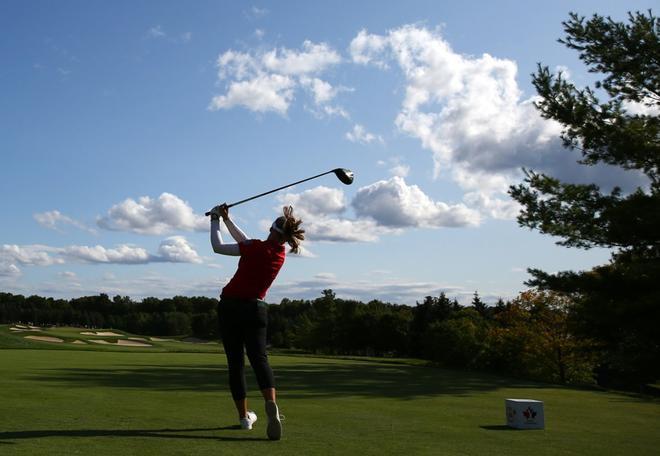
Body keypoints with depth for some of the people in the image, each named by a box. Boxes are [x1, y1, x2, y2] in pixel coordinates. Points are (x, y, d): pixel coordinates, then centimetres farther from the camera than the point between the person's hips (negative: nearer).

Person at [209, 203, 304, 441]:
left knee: (235, 362, 6)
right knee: (259, 358, -3)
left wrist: (215, 219, 8)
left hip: (230, 307, -3)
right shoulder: (281, 254, 7)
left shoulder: (257, 247, -12)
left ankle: (244, 416, 9)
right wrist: (227, 219, 18)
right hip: (256, 309, 3)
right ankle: (271, 403, -30)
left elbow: (218, 247, -4)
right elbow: (245, 243, 17)